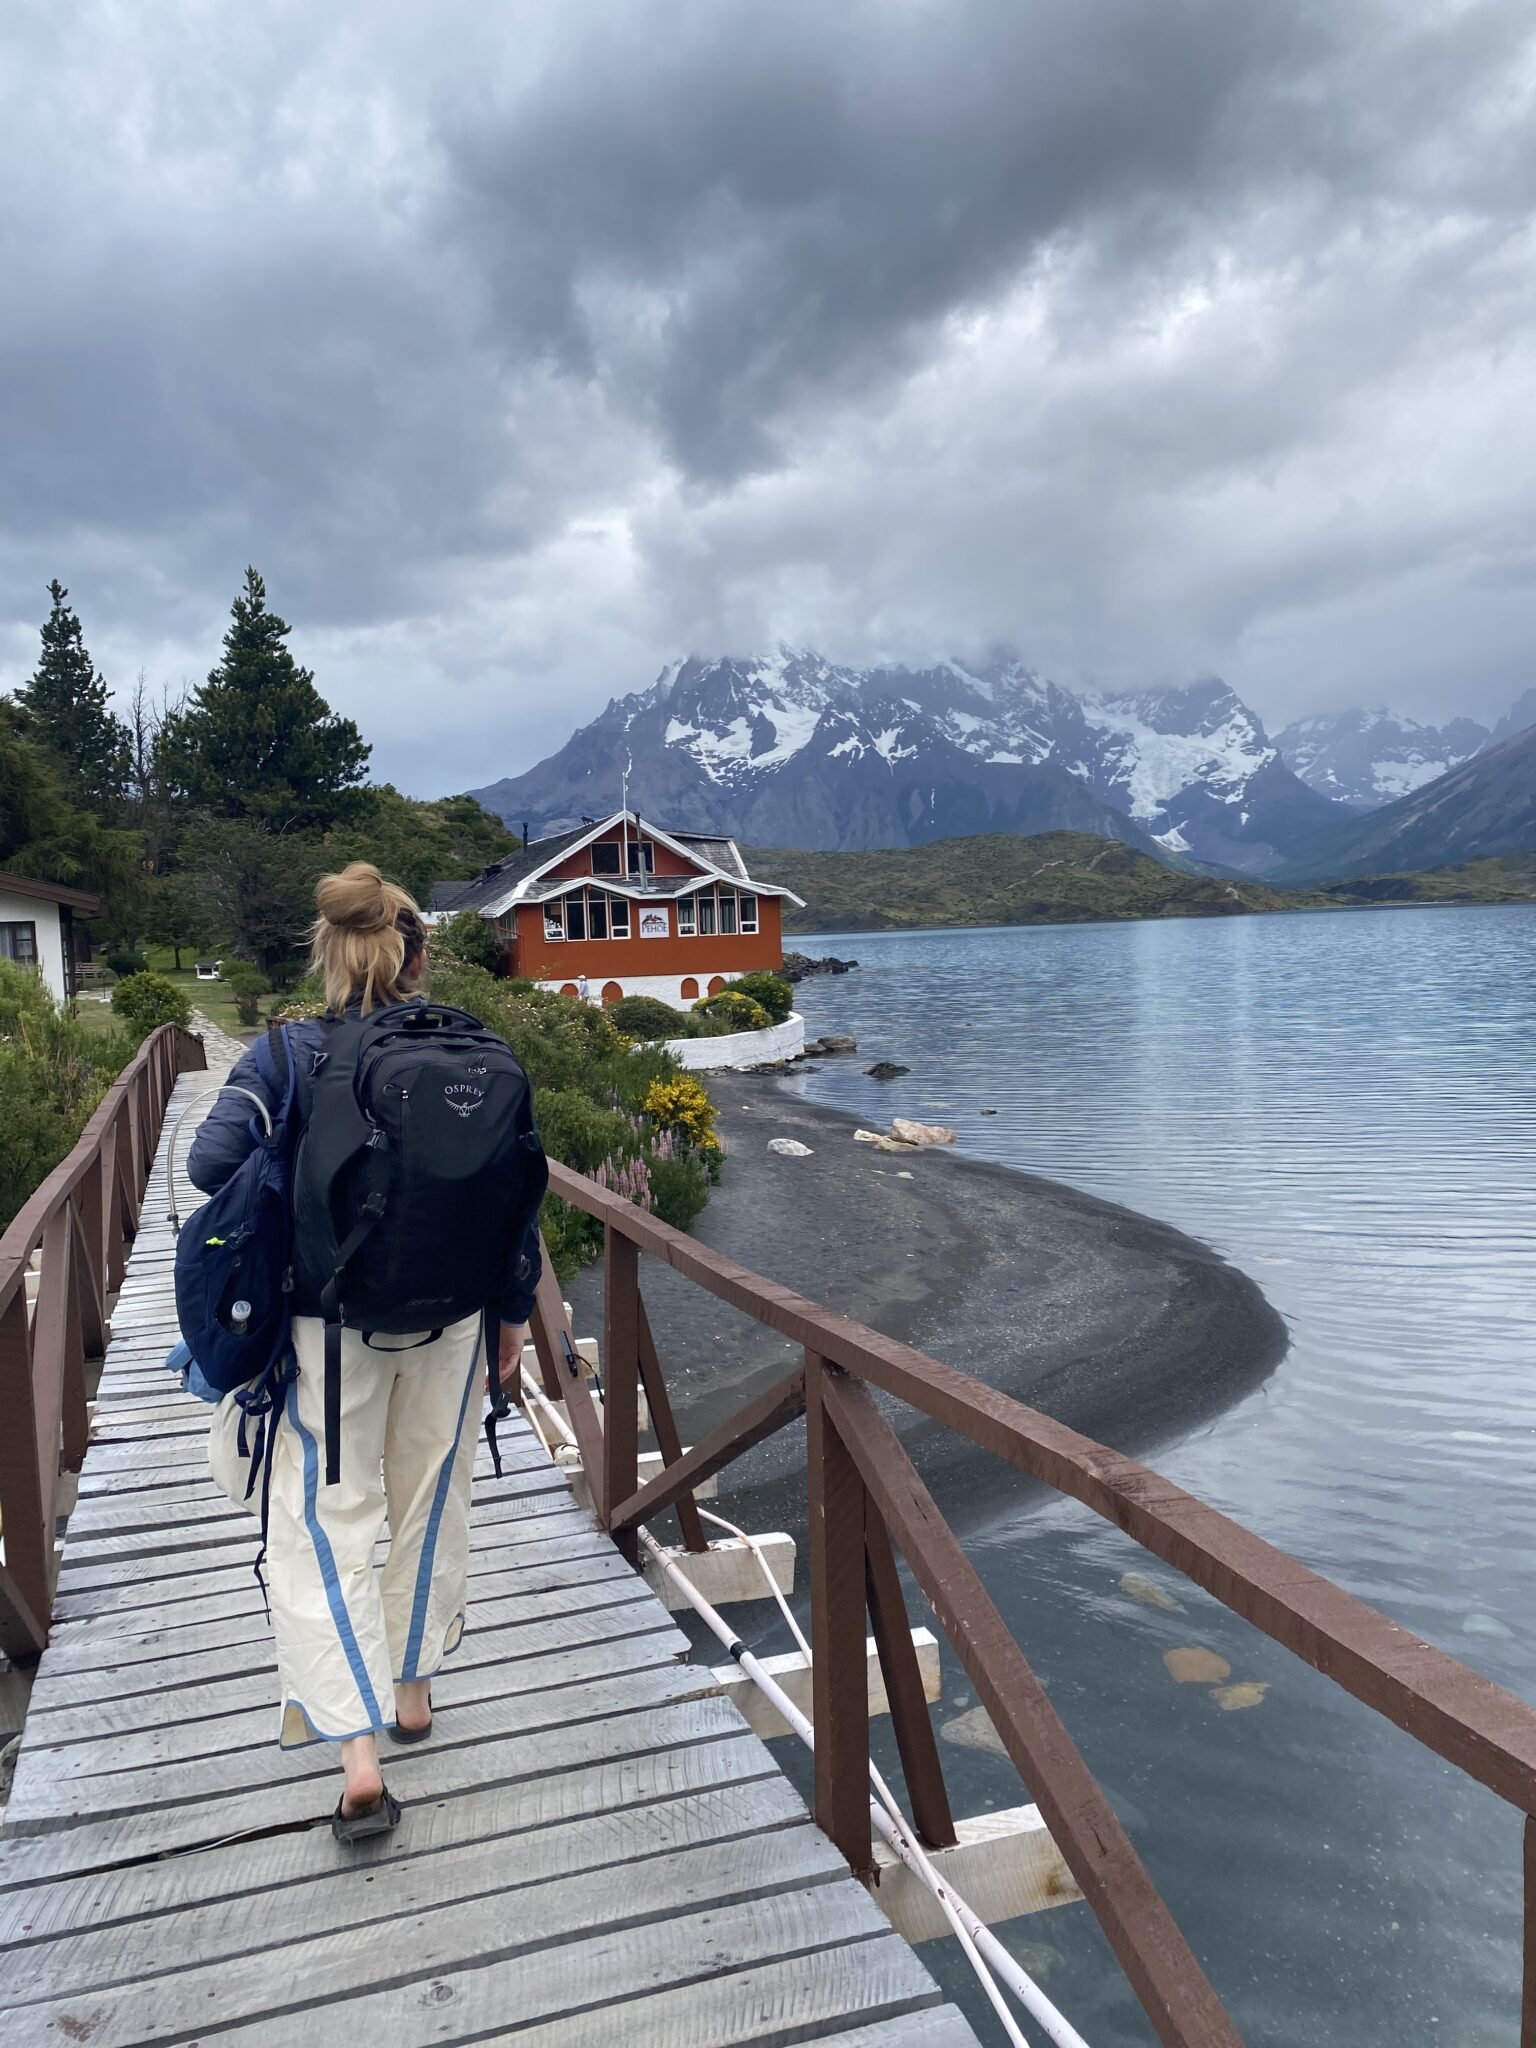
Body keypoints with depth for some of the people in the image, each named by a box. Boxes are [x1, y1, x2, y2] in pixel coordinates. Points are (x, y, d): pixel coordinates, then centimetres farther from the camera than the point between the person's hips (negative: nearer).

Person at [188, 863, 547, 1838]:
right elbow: (519, 1189, -5)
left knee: (325, 1525, 9)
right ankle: (412, 1690, 38)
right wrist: (512, 1317, 6)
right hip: (447, 1322, 2)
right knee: (431, 1506, 20)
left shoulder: (286, 1054, -10)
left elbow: (214, 1162, -22)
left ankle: (359, 1754, 3)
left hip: (329, 1327, -2)